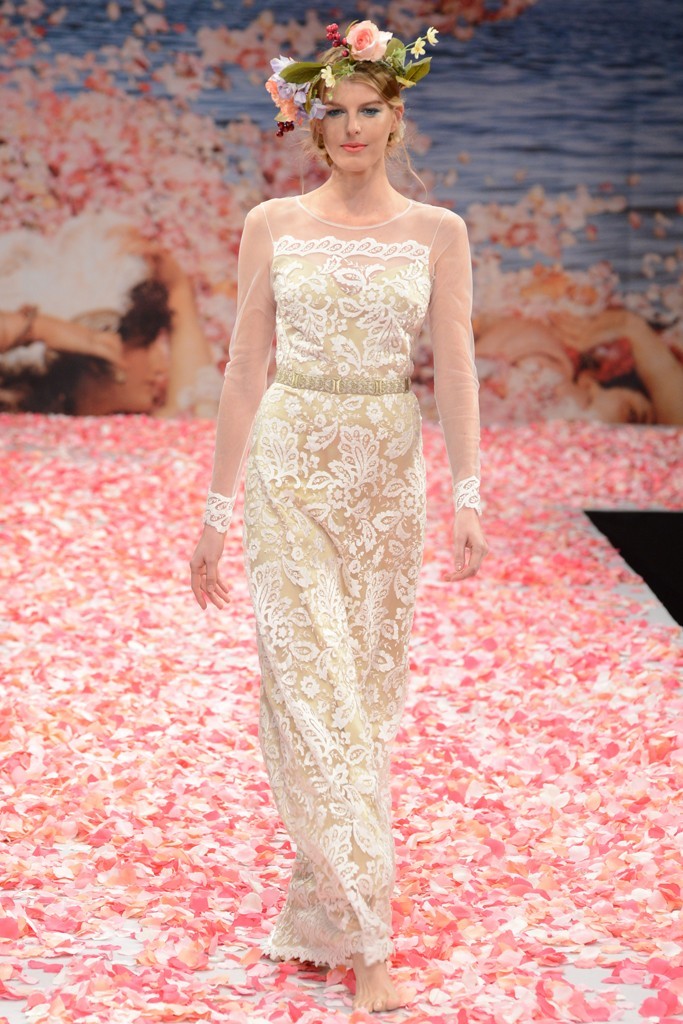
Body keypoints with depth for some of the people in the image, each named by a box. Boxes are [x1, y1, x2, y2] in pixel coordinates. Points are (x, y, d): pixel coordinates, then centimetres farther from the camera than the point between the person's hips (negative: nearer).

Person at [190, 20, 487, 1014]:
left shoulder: (437, 232, 3)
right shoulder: (272, 226, 2)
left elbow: (456, 368, -4)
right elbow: (245, 371, 3)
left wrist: (469, 496, -15)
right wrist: (216, 511, 1)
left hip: (388, 478, 1)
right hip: (291, 469, -1)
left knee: (369, 690, 8)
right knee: (312, 689, -8)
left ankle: (333, 900, 25)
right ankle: (363, 938, -3)